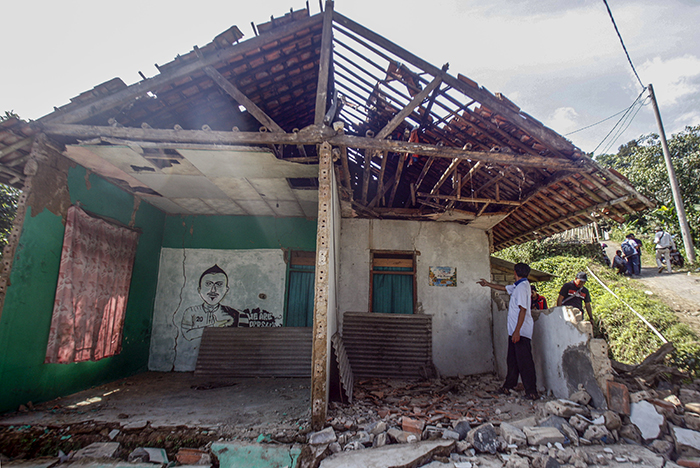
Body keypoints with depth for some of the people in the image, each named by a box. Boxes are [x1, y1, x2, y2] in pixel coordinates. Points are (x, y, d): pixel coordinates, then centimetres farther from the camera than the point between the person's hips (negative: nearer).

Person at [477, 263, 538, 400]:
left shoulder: (522, 287, -16)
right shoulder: (517, 286, 13)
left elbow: (523, 309, -21)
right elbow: (503, 288, 31)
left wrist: (517, 331, -23)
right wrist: (487, 284, 41)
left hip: (521, 331, -10)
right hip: (515, 330, 10)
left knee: (524, 360, -6)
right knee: (512, 359, 14)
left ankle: (531, 392, 1)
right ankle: (508, 386, 22)